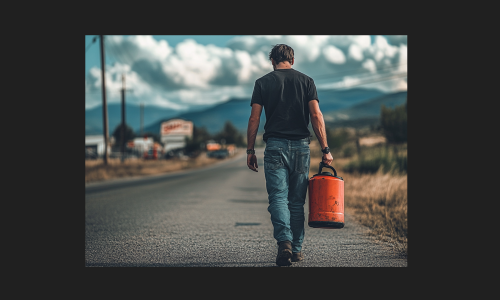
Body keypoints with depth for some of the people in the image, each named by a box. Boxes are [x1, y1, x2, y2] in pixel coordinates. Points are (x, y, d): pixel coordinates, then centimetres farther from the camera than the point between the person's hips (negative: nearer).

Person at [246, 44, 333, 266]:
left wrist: (250, 151, 6)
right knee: (297, 200, 10)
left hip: (275, 146, -2)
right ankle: (297, 249, 13)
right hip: (301, 146, 2)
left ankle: (284, 242, -26)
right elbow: (316, 116, -2)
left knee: (278, 197, -5)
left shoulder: (263, 83, 5)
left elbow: (254, 119, 0)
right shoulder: (306, 81, 7)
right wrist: (325, 149, -1)